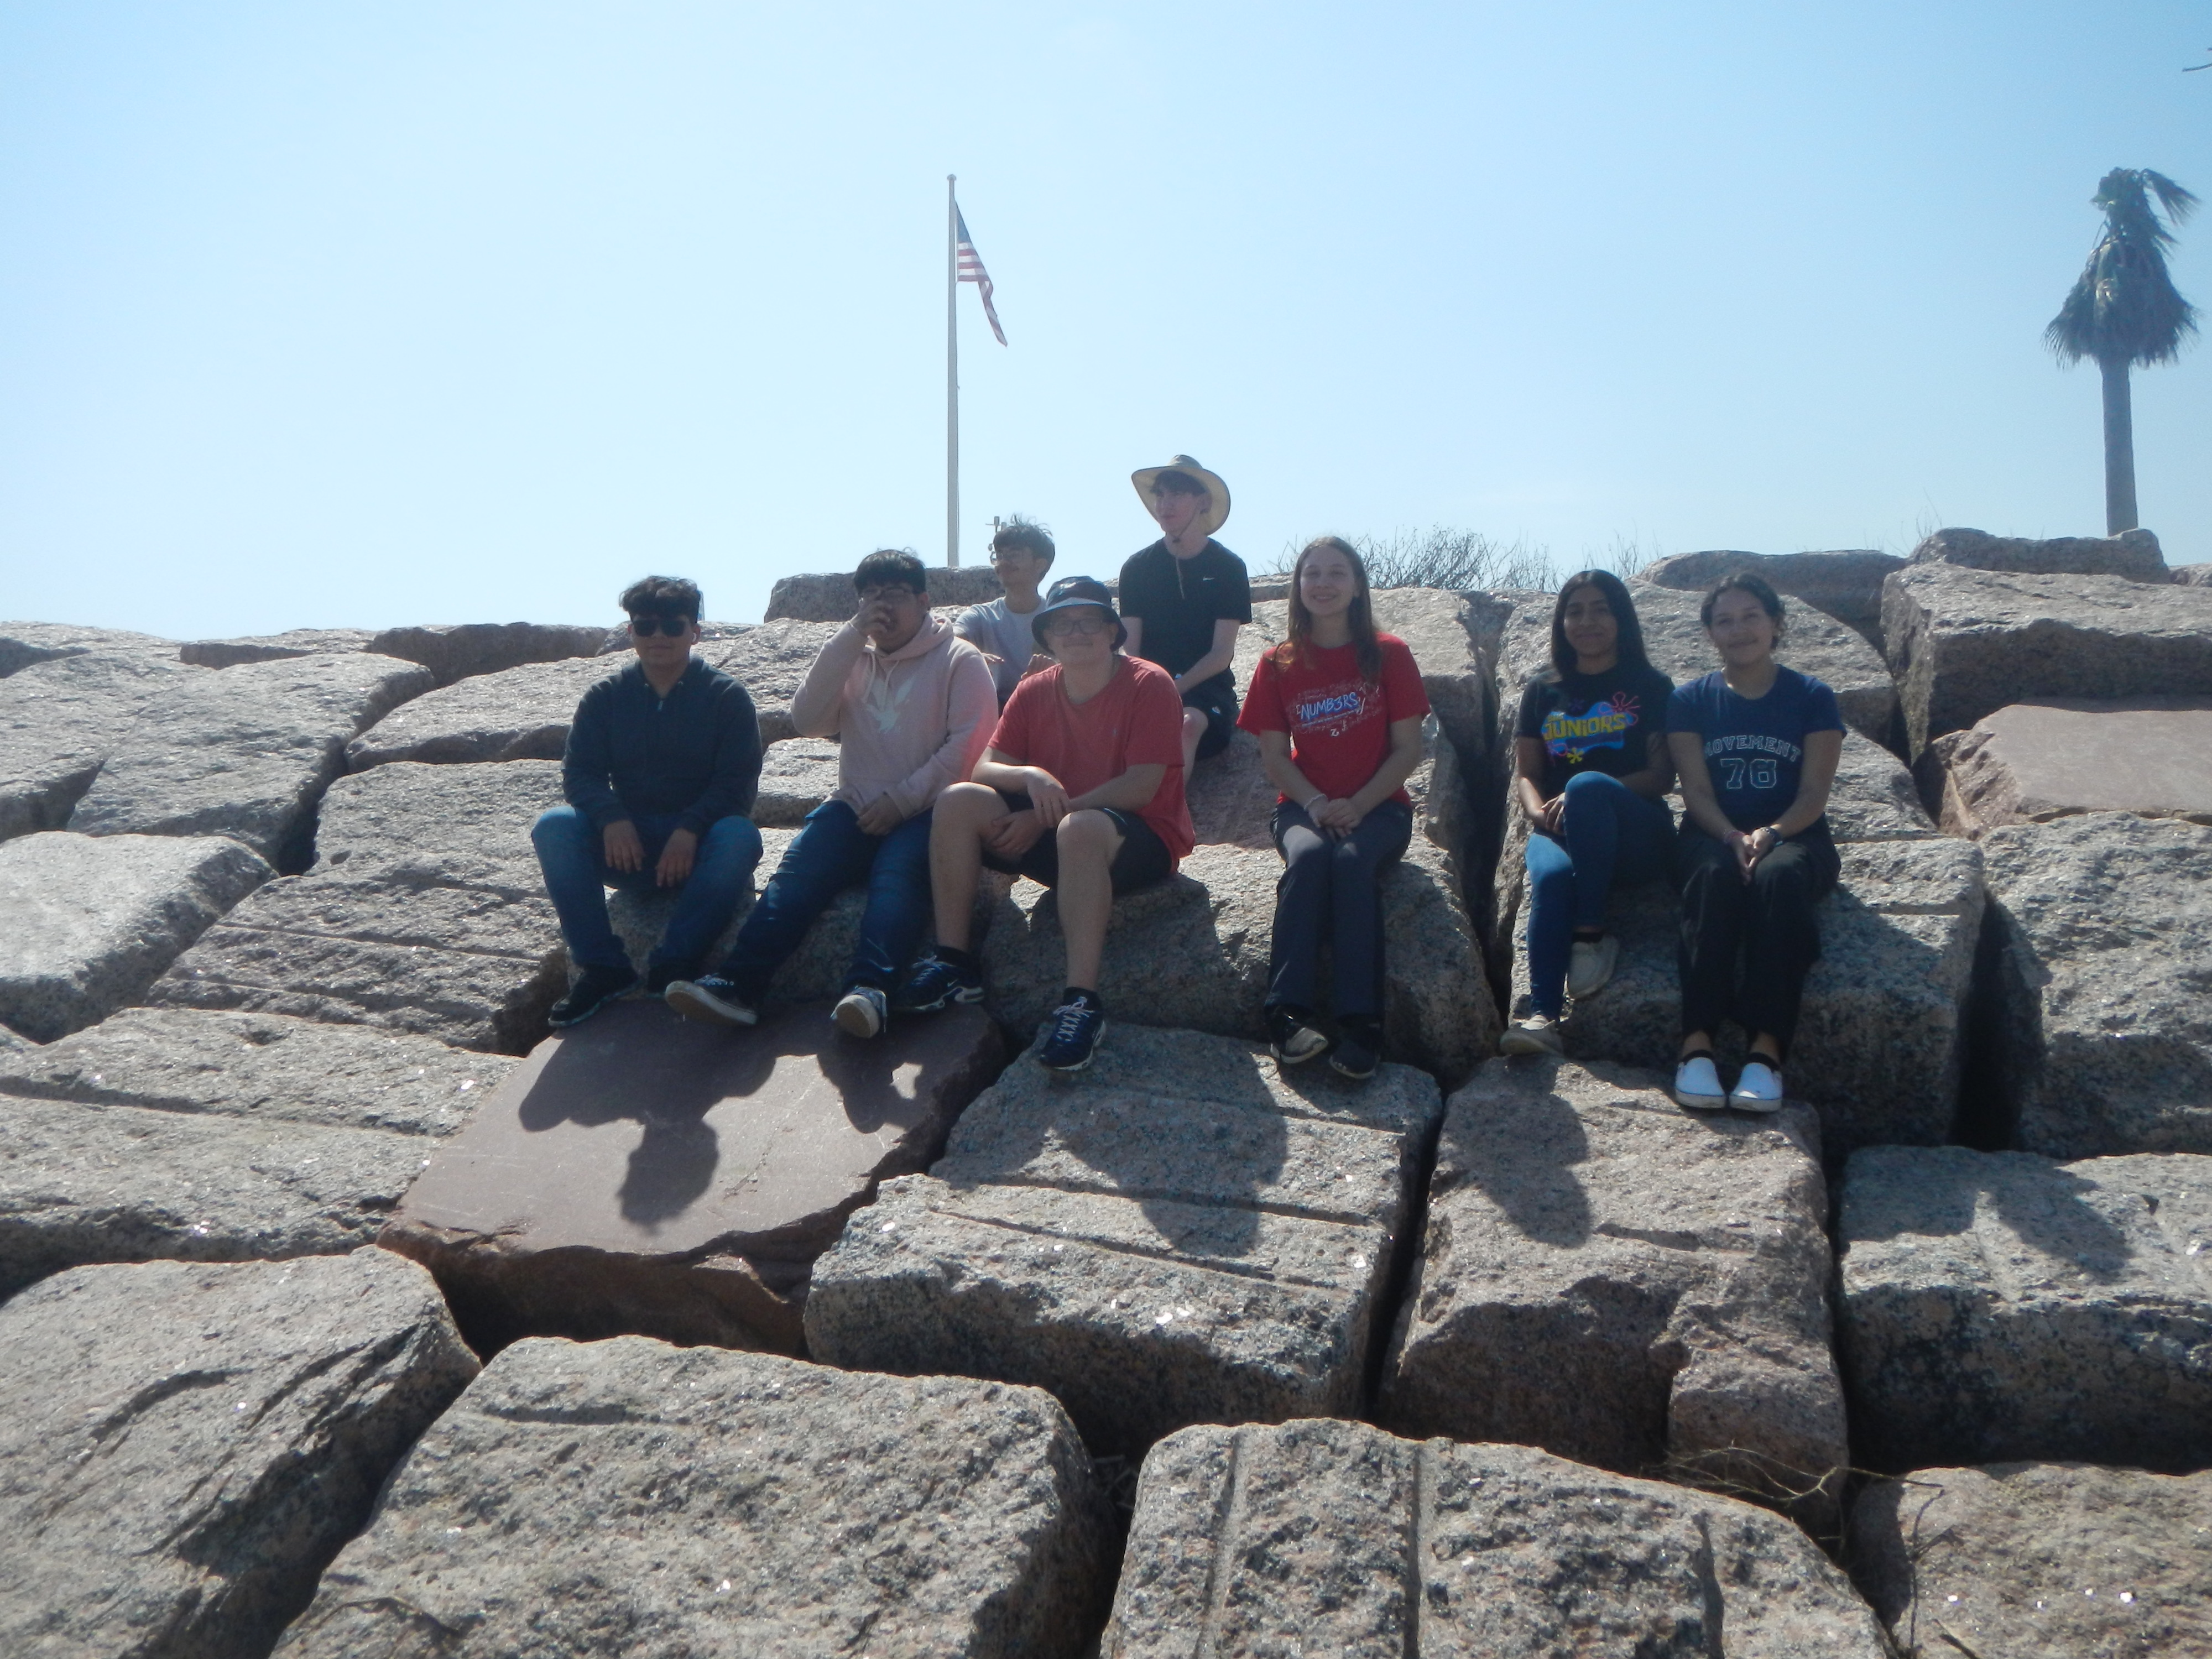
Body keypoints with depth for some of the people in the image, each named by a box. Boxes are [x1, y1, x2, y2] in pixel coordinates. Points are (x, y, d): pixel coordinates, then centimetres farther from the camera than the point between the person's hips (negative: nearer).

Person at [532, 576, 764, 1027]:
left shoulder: (726, 696, 2)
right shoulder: (606, 698, 10)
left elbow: (737, 781, -7)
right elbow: (580, 772, 1)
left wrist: (690, 829, -24)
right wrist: (611, 818, -22)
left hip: (698, 844, -2)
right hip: (628, 846, 2)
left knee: (740, 837, -35)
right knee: (553, 828, -24)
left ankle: (673, 967, -33)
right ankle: (603, 968, -25)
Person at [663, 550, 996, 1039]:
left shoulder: (960, 660, 8)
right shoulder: (853, 658, 22)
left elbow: (969, 744, -6)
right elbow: (807, 721, 5)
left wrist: (902, 799, -15)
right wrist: (850, 637, 0)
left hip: (927, 813, -4)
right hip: (858, 810, 4)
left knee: (898, 871, -35)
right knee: (798, 870, -24)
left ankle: (869, 990, -55)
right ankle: (738, 985, -38)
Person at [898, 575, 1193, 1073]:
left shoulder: (1149, 685, -9)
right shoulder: (1033, 693, 8)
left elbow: (1141, 788, -17)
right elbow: (984, 769, 1)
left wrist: (1048, 817, -20)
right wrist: (1028, 777, -22)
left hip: (1141, 842, -6)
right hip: (1051, 836, 6)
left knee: (1081, 828, -39)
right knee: (958, 802, -14)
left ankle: (1082, 1001, -41)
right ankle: (954, 963, -14)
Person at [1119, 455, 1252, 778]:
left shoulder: (1228, 567, 4)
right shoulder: (1137, 567, 9)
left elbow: (1222, 654, -2)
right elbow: (1132, 651, 4)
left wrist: (1175, 689, -17)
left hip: (1205, 687, -1)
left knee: (1188, 723, -35)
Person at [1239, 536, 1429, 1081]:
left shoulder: (1388, 655, 3)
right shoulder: (1278, 665, 7)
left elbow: (1408, 749, -1)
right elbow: (1274, 756, 5)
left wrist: (1357, 806, -15)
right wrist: (1315, 804, -14)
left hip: (1377, 806, -1)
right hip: (1304, 806, 1)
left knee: (1352, 861, -34)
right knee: (1308, 856, -33)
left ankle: (1362, 1024, -37)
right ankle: (1287, 1013, -38)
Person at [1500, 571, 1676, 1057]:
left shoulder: (1650, 687, 11)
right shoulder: (1542, 692, 19)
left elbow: (1662, 777, 1)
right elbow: (1525, 774, 14)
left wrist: (1583, 797, -14)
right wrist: (1538, 810, -11)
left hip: (1638, 836, -2)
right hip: (1560, 830, 2)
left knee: (1588, 785, -37)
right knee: (1551, 876, -35)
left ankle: (1591, 935, -28)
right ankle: (1543, 1016, -46)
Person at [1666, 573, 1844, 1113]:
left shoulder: (1812, 698, 8)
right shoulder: (1690, 700, 11)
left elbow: (1814, 793, -1)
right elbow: (1697, 791, 1)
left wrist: (1770, 834, -21)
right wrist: (1732, 836, -20)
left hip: (1795, 838, 0)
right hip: (1713, 835, 0)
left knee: (1778, 875, -37)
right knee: (1715, 873, -36)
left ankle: (1767, 1048, -42)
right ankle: (1697, 1042, -43)